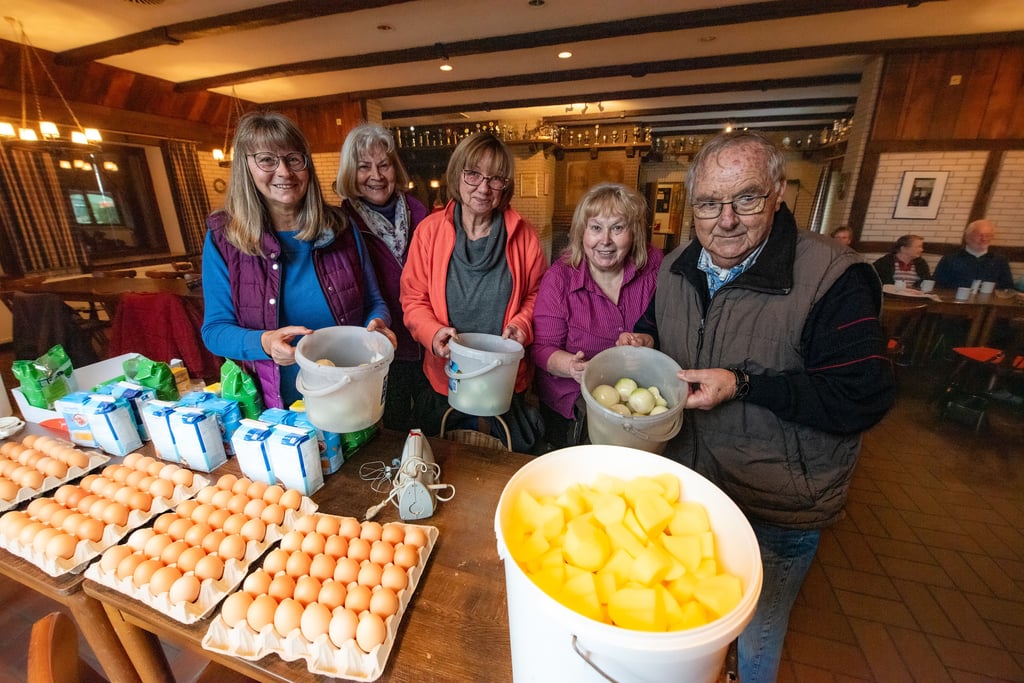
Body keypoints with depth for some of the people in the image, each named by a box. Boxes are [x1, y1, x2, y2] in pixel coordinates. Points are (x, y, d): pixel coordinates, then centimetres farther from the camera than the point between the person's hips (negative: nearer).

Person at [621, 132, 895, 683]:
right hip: (683, 480, 6)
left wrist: (742, 384, -30)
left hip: (774, 512, -5)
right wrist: (643, 339, -10)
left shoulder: (834, 279, -23)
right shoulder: (677, 267, -4)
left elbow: (863, 399, -23)